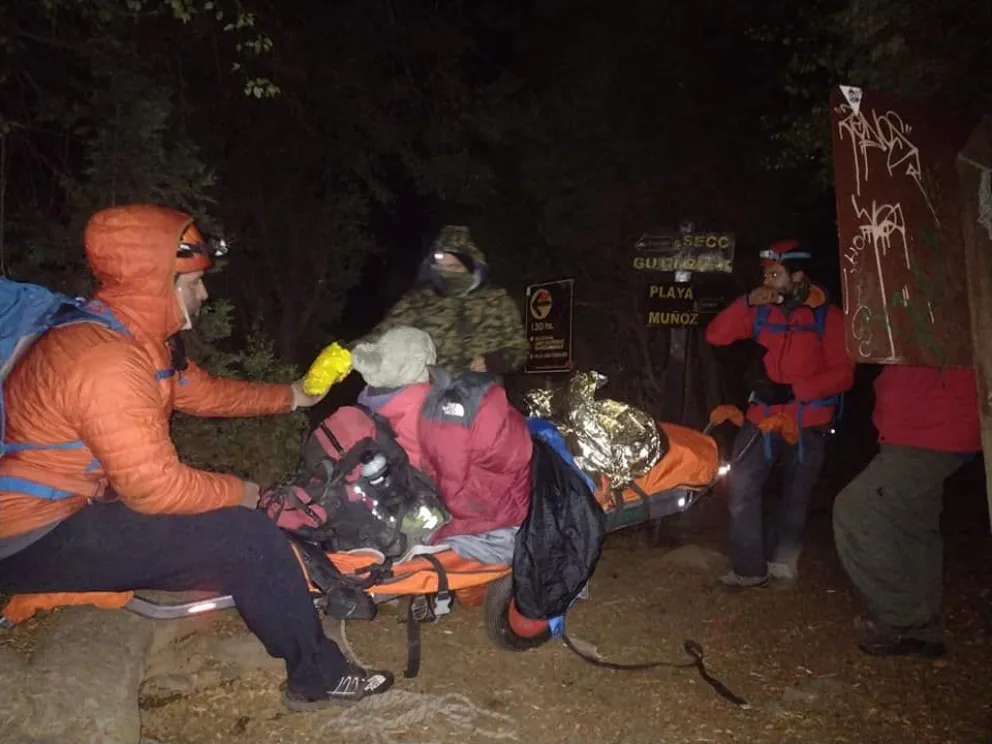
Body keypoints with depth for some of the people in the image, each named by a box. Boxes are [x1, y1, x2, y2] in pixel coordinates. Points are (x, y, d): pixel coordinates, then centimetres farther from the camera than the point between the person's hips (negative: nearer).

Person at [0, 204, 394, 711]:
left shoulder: (131, 334, 4)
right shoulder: (107, 362, -29)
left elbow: (201, 391, 17)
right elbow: (156, 487, -28)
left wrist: (290, 396, 22)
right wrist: (240, 493, -11)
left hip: (71, 503, 11)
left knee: (229, 515, 15)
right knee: (248, 537, -17)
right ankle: (319, 679, 3)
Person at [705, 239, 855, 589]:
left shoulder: (828, 316, -8)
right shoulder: (762, 311, 2)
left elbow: (843, 375, -11)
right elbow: (716, 335, -3)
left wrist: (792, 389, -22)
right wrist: (747, 302, -15)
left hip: (808, 423, -2)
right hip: (762, 417, 2)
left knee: (795, 497, 14)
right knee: (742, 488, -10)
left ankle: (780, 562, 33)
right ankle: (750, 567, 0)